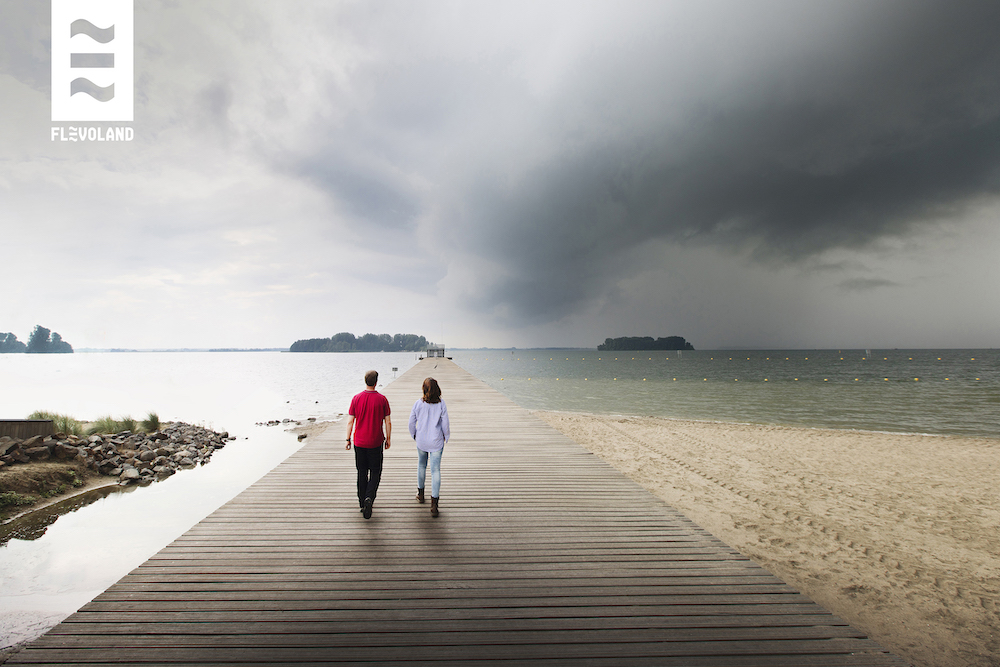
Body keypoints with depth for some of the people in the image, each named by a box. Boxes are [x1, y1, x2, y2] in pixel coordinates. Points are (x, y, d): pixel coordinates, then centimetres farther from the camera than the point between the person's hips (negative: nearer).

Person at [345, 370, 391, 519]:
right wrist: (388, 439, 7)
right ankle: (369, 498, -11)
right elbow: (387, 422, -5)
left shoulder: (356, 399, -5)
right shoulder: (382, 399, -9)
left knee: (362, 473, 14)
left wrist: (348, 439, 8)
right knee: (375, 472, 10)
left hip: (359, 442, 2)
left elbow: (350, 421, -2)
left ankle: (362, 502, 22)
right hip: (375, 443, -2)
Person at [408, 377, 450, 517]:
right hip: (436, 442, -2)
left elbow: (411, 422, -1)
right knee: (436, 470, 1)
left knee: (421, 465, 24)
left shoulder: (418, 403, -9)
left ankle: (420, 493, 40)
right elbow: (445, 424, -6)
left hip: (421, 441, 2)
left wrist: (414, 435, 17)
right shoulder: (441, 404, -12)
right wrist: (446, 437, 12)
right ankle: (434, 504, -4)